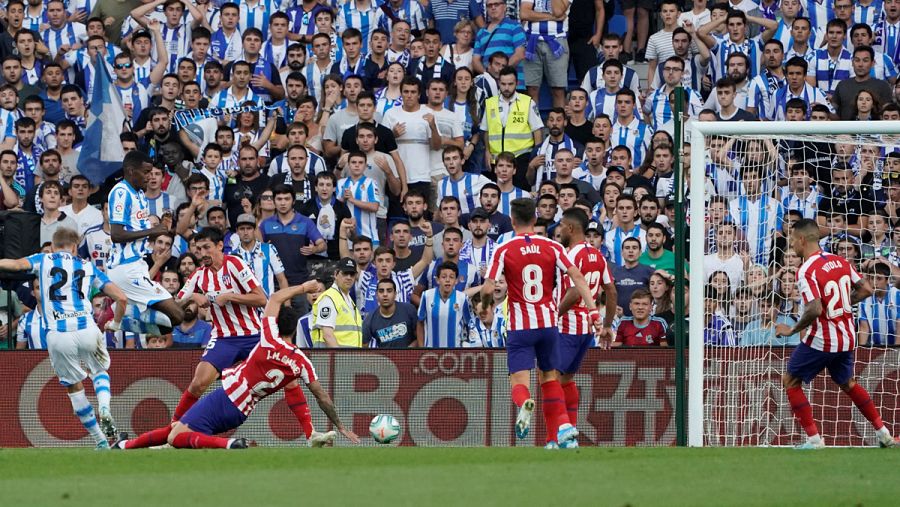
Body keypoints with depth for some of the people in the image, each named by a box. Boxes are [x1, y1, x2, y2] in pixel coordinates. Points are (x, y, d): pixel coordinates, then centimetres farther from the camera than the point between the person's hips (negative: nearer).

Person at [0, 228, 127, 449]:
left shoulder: (43, 261, 13)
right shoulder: (88, 267, 18)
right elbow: (121, 298, 14)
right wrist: (115, 325, 29)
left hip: (57, 336, -1)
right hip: (87, 330, 1)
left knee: (74, 387, 14)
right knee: (100, 371, 26)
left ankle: (101, 441, 13)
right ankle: (104, 409, -5)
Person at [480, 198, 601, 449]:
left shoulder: (503, 250, -4)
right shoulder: (552, 247, 3)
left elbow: (488, 290, -9)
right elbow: (577, 278, -5)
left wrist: (485, 304, 13)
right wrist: (593, 310, -7)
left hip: (520, 326, -3)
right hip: (548, 323, 3)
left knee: (519, 379, -6)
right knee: (549, 375, 19)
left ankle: (524, 403, -41)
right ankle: (564, 428, 8)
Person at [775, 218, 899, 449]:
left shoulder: (806, 271, -19)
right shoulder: (840, 261, 4)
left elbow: (814, 310, -28)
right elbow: (866, 290, 7)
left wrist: (792, 330, -14)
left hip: (821, 341, -7)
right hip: (847, 339, 7)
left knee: (790, 381, 8)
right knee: (847, 383, 27)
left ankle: (814, 439, 3)